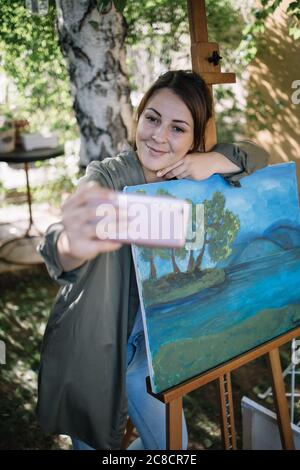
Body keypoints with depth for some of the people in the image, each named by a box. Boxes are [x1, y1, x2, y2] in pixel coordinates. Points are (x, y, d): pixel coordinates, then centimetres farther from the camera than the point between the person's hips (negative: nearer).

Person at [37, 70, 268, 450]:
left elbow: (258, 155, 1)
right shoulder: (107, 176, -22)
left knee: (173, 445, 15)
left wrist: (215, 161, -21)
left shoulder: (191, 175, -7)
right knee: (93, 442, 14)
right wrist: (72, 245, -65)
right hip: (91, 345, -3)